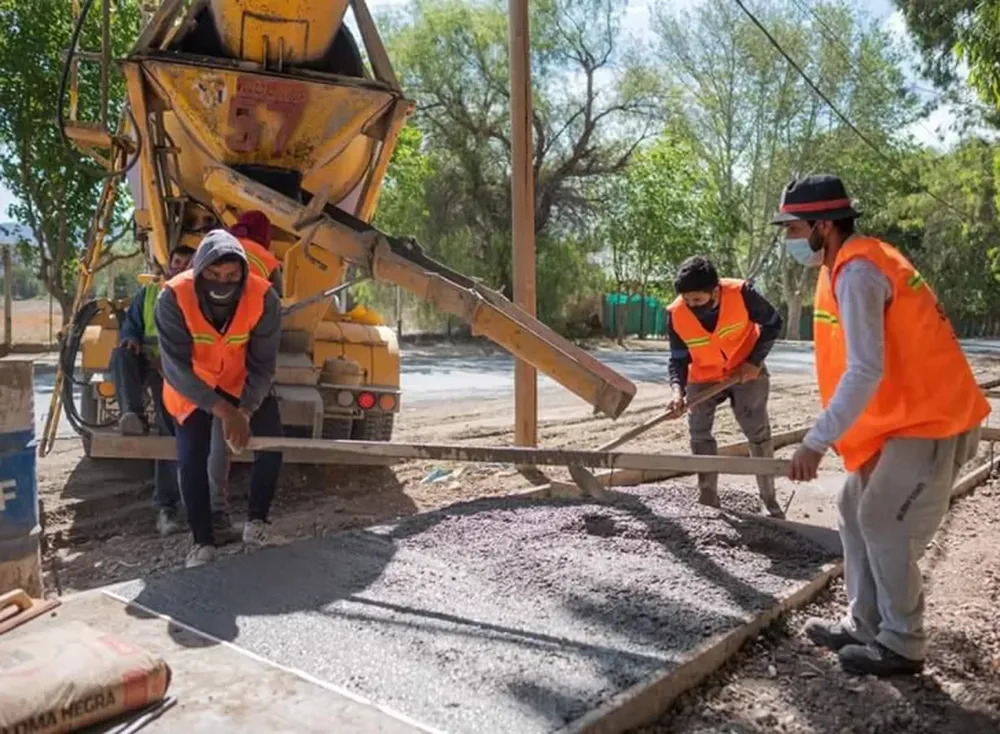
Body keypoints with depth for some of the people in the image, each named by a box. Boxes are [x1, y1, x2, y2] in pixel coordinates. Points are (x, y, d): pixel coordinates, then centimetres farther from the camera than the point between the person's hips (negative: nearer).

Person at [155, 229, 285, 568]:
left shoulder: (264, 298, -29)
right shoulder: (173, 298, -32)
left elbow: (262, 365, -23)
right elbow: (176, 369, -34)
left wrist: (245, 410, -38)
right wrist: (224, 411, -44)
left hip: (243, 382, 1)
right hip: (191, 387, -1)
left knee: (271, 443, -9)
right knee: (192, 459, -8)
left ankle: (256, 524, 11)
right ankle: (203, 542, 8)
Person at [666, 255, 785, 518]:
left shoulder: (741, 293, -28)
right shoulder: (676, 314, -22)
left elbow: (772, 323, -10)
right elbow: (678, 359, -13)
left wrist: (755, 360, -17)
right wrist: (678, 390, -31)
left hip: (746, 372, -2)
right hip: (703, 378, 2)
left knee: (759, 434, 3)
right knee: (699, 436, 0)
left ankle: (770, 502, 16)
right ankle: (708, 502, 12)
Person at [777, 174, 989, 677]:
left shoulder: (856, 271, -21)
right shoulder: (853, 263, 10)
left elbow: (865, 372, -29)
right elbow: (863, 366, 11)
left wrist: (817, 441, -29)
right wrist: (836, 433, 9)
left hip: (930, 419, -10)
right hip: (907, 413, 10)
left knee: (884, 525, -3)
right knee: (856, 511, 12)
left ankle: (901, 645, 12)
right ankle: (864, 625, 23)